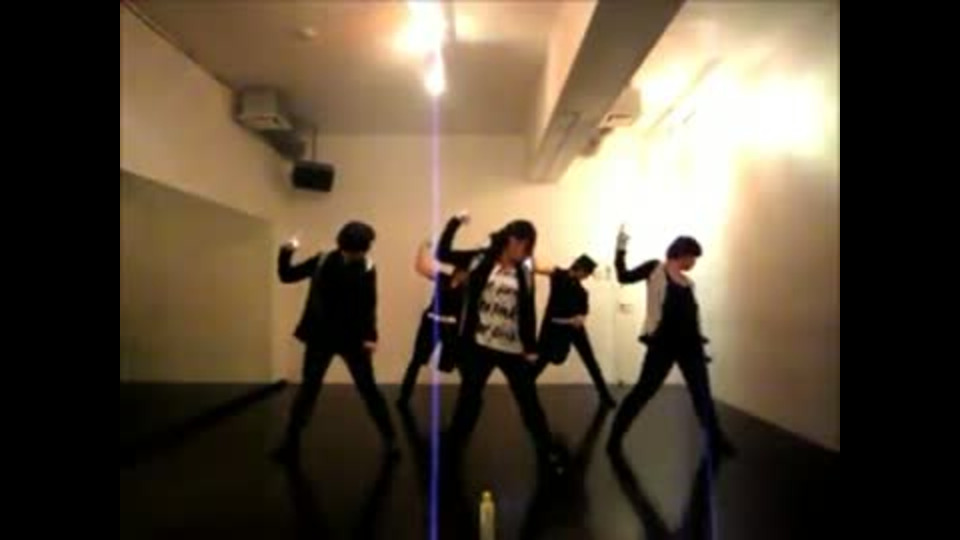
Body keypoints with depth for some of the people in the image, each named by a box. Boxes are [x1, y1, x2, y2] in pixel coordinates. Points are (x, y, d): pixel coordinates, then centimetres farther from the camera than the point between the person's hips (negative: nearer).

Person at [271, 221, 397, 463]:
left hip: (353, 338, -1)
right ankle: (291, 443, 20)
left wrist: (369, 336, -20)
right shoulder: (322, 261, -4)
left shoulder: (366, 268, -7)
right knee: (308, 390, 7)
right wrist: (286, 253, -18)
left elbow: (368, 306, -9)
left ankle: (390, 438, 16)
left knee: (369, 389, 3)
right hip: (321, 337, 1)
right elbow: (287, 276, 0)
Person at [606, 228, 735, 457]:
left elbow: (692, 314, 17)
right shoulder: (656, 269, -4)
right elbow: (624, 277, -10)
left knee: (702, 393, 14)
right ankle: (616, 436, 10)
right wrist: (621, 250, -17)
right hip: (663, 344, -6)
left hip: (689, 345, 6)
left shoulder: (687, 283, 13)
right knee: (644, 391, -2)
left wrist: (700, 344, 16)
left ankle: (716, 440, 29)